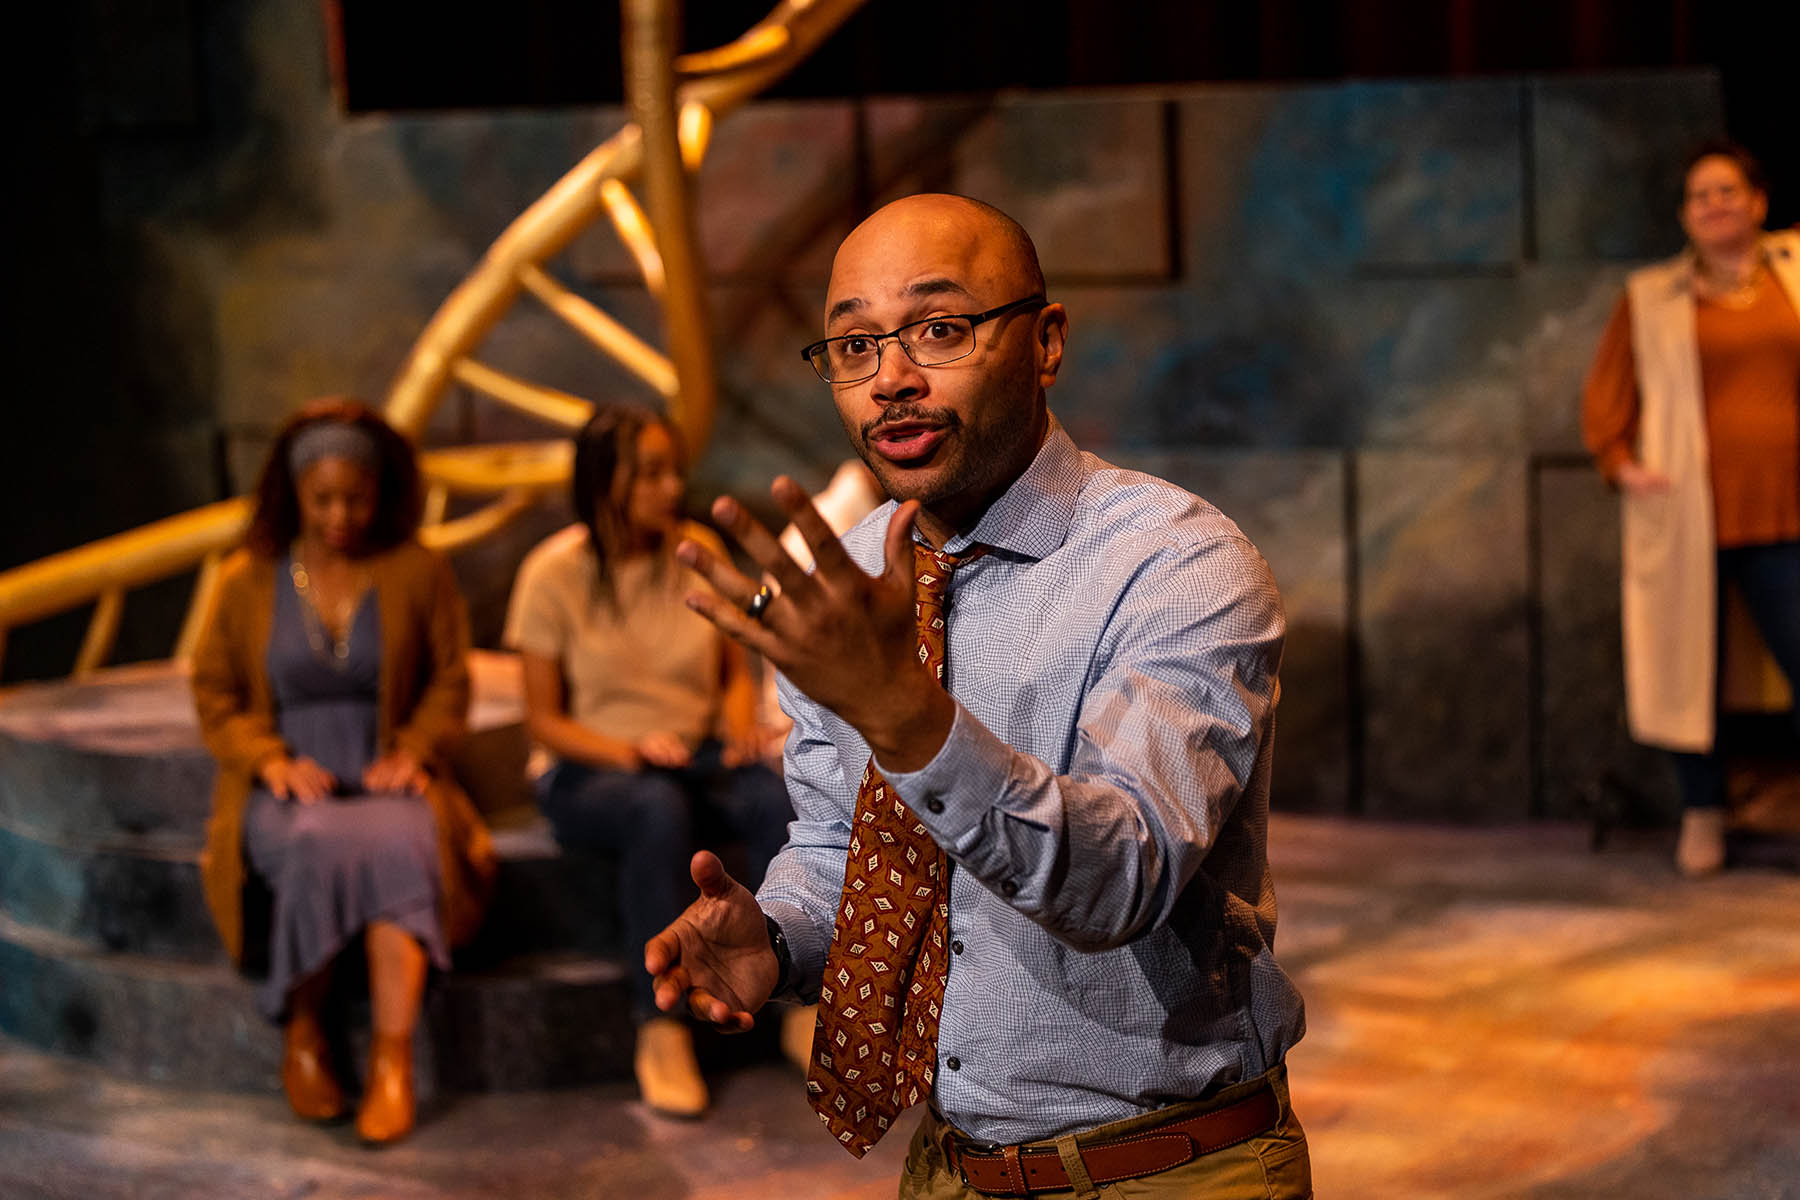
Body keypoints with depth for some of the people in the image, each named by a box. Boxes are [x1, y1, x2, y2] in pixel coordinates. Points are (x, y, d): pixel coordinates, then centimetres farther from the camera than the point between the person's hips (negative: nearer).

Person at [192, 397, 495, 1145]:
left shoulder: (418, 574, 9)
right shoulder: (248, 581, 10)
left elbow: (449, 682, 11)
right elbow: (214, 692, 10)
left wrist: (412, 751, -8)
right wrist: (273, 760, -8)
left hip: (385, 782, 0)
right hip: (287, 789, 0)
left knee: (397, 845, -37)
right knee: (318, 846, -37)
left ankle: (393, 1062, -41)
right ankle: (304, 1036, -17)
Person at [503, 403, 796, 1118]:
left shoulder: (698, 552, 5)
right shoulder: (554, 573, -6)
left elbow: (736, 669, 15)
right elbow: (544, 719, -4)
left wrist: (740, 725, -7)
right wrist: (628, 752, -21)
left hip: (698, 756, 4)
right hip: (591, 770, -3)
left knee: (779, 802, -31)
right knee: (659, 808, -40)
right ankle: (660, 1029, -35)